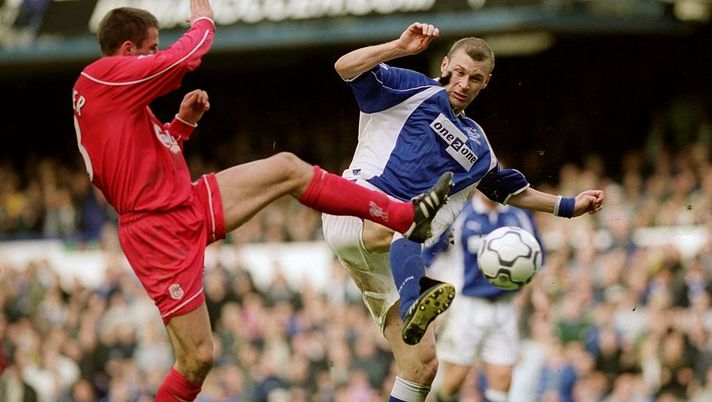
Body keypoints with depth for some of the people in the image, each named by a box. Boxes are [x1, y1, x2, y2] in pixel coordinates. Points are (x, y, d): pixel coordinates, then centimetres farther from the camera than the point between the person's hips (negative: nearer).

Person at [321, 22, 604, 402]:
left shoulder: (477, 147, 27)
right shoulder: (414, 91, 8)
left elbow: (511, 190, 42)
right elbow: (346, 68, -6)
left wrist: (569, 205, 38)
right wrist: (400, 47, -19)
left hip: (387, 260, 7)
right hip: (355, 210, -7)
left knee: (422, 365, -3)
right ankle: (415, 303, -75)